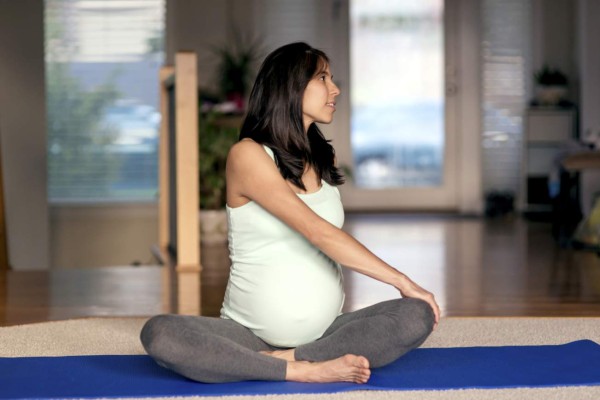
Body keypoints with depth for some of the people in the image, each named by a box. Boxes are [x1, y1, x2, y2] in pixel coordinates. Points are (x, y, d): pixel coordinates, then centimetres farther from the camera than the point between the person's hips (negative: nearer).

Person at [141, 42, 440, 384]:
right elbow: (319, 233, -17)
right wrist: (403, 281, -17)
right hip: (250, 332, -5)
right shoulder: (248, 155, -9)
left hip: (325, 330, 5)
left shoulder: (325, 159, 12)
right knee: (159, 334, -31)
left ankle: (284, 359, -19)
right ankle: (306, 370, -29)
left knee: (418, 316, -21)